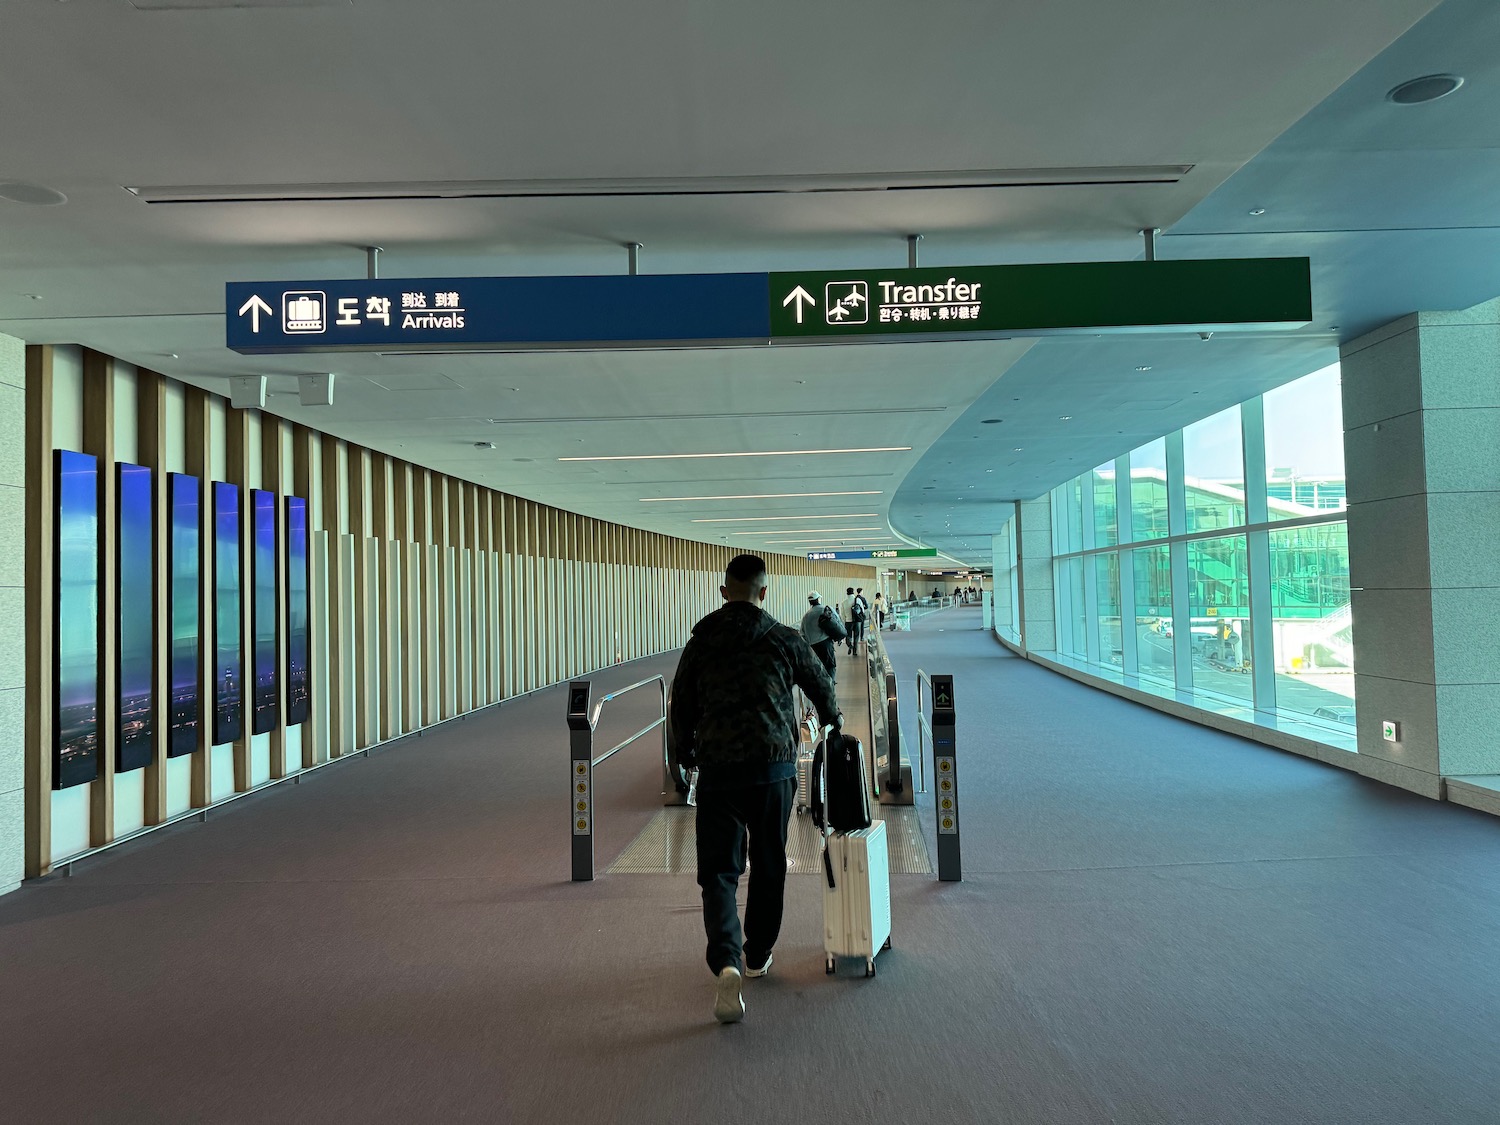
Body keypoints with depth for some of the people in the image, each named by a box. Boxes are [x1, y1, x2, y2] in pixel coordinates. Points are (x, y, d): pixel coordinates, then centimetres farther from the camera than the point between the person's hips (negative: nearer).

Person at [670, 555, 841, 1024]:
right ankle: (758, 955, 32)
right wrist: (833, 721, 40)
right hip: (774, 767, 0)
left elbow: (681, 707, 11)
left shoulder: (699, 643, 5)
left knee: (718, 870, 4)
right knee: (768, 867, 17)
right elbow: (822, 686, 18)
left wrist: (687, 754, 29)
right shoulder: (785, 640, 2)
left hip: (717, 769, 0)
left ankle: (727, 962, -17)